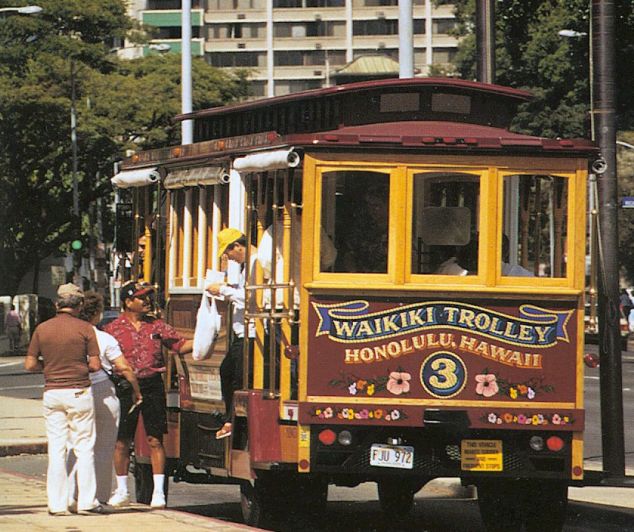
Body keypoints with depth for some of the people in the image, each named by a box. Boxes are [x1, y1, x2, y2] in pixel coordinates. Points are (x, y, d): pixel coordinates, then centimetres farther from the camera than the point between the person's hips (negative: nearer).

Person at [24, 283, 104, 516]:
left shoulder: (42, 329, 3)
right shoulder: (84, 329, -6)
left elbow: (30, 364, 2)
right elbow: (95, 365, -8)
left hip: (52, 392, 3)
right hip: (79, 392, -3)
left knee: (56, 450, 5)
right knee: (84, 448, 4)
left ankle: (57, 503, 4)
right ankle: (86, 501, 3)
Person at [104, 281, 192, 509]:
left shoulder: (157, 326, 9)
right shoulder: (113, 329, 1)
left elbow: (180, 345, 10)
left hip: (152, 387, 1)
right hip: (125, 389, -1)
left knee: (155, 440, 0)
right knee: (121, 441, 4)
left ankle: (158, 492, 3)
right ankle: (122, 491, 17)